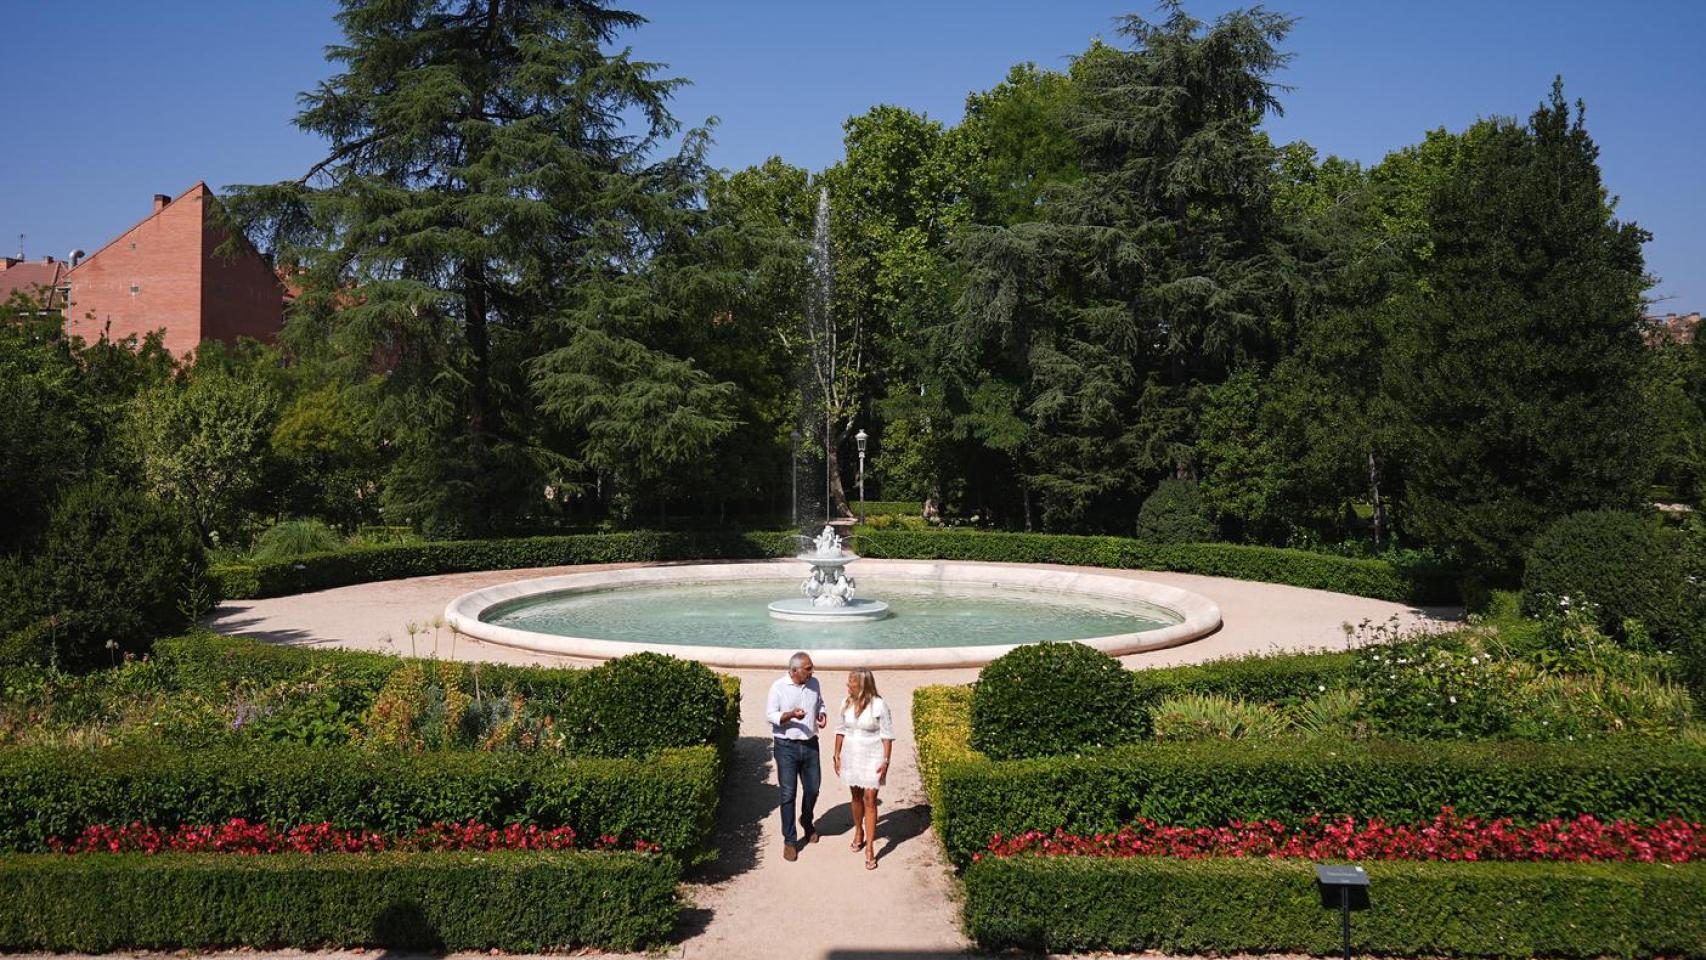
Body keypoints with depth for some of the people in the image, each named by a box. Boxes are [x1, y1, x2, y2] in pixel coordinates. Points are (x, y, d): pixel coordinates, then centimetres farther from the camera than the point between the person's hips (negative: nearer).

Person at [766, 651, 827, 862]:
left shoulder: (814, 684, 2)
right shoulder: (779, 687, -12)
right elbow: (770, 714, -10)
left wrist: (822, 715, -5)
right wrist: (791, 715, -27)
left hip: (810, 745, 4)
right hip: (786, 747, -4)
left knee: (813, 789, 13)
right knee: (788, 794, -1)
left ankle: (807, 821, 43)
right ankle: (789, 841, 9)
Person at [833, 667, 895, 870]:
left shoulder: (879, 705, -16)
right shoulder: (847, 703, -2)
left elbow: (887, 735, -11)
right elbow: (841, 730, 8)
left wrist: (886, 761, -13)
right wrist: (837, 755, 7)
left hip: (872, 758, -4)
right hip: (851, 756, 4)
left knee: (869, 799, -6)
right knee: (856, 796, 17)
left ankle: (870, 848, -3)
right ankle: (858, 832, 39)